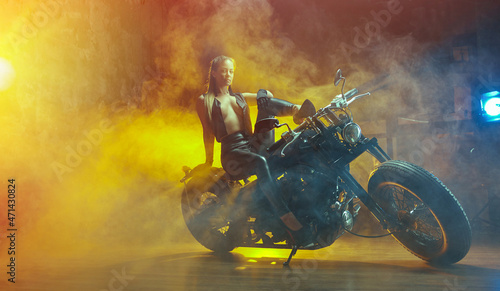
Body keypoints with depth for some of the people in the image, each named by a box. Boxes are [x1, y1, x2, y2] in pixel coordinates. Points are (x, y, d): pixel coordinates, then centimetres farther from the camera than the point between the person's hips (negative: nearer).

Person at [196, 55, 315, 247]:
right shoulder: (204, 101, 14)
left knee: (264, 97, -7)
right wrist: (208, 162, -1)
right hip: (232, 152, -5)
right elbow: (208, 133, 6)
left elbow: (264, 97, 18)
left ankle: (297, 110, -37)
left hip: (256, 144, 5)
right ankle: (291, 224, -50)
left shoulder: (240, 98, 29)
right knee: (260, 163, -40)